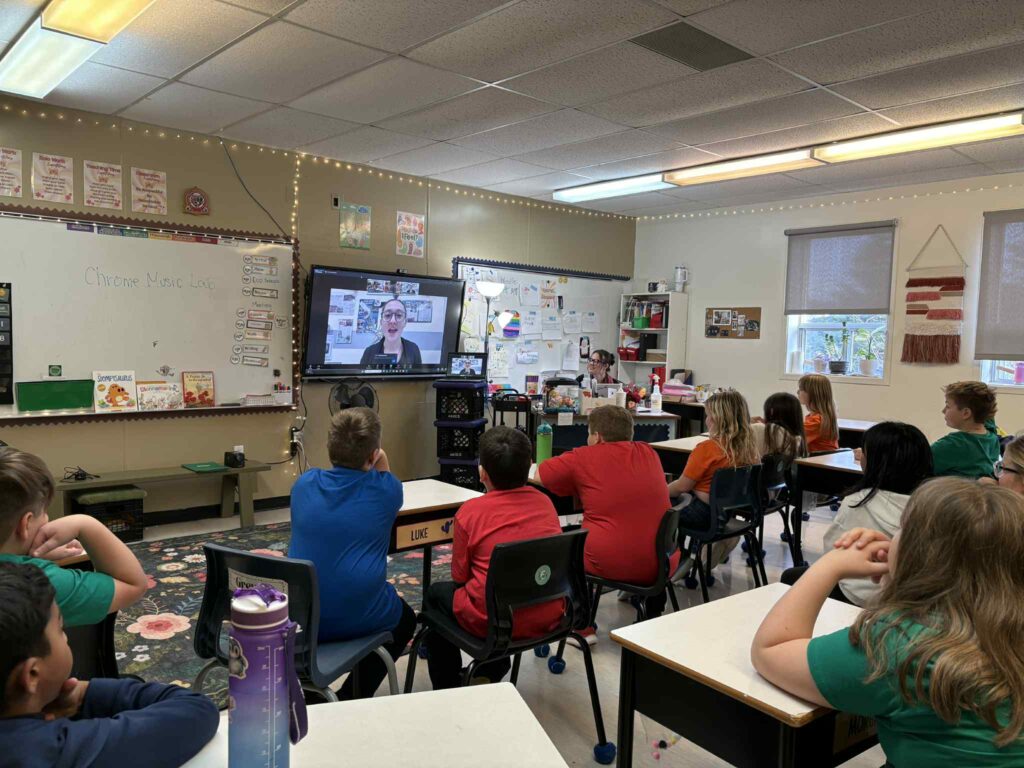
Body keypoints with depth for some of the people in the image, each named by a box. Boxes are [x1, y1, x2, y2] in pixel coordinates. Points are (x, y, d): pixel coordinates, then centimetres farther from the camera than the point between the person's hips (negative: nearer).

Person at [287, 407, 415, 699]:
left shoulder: (304, 484, 0)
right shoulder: (385, 491, -9)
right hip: (358, 617, -4)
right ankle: (351, 701, 20)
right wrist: (381, 462, 11)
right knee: (405, 619, 28)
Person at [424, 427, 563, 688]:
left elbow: (460, 576, -4)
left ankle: (447, 689, 33)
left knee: (436, 593, 24)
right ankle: (492, 673, 42)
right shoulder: (545, 502, -1)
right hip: (549, 618, 5)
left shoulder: (470, 512, -13)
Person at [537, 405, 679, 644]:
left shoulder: (583, 458, -5)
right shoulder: (649, 453, 7)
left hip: (610, 564, -4)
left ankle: (583, 628, 26)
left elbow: (534, 475, 6)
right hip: (664, 565, 4)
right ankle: (654, 621, 42)